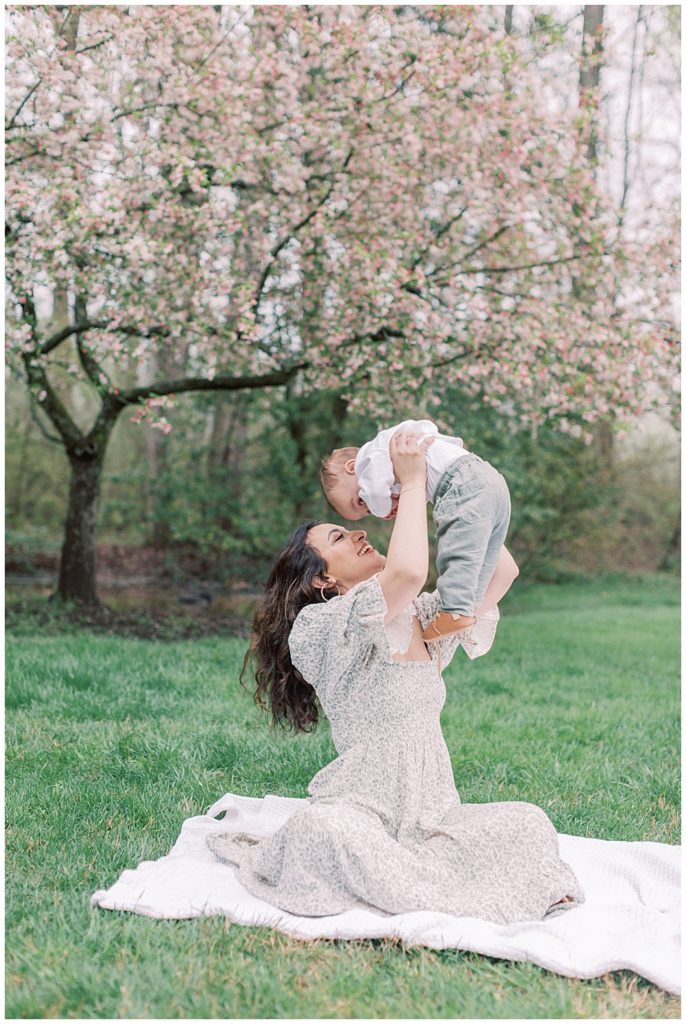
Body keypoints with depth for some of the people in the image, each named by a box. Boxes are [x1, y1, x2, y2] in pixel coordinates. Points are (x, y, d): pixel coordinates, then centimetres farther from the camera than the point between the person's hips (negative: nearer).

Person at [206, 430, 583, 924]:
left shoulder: (423, 618, 12)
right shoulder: (324, 628, -12)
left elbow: (502, 571, 10)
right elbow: (408, 572, -30)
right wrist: (412, 481, -17)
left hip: (433, 818, 6)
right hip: (361, 816, -5)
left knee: (529, 821, -19)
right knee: (322, 825, -38)